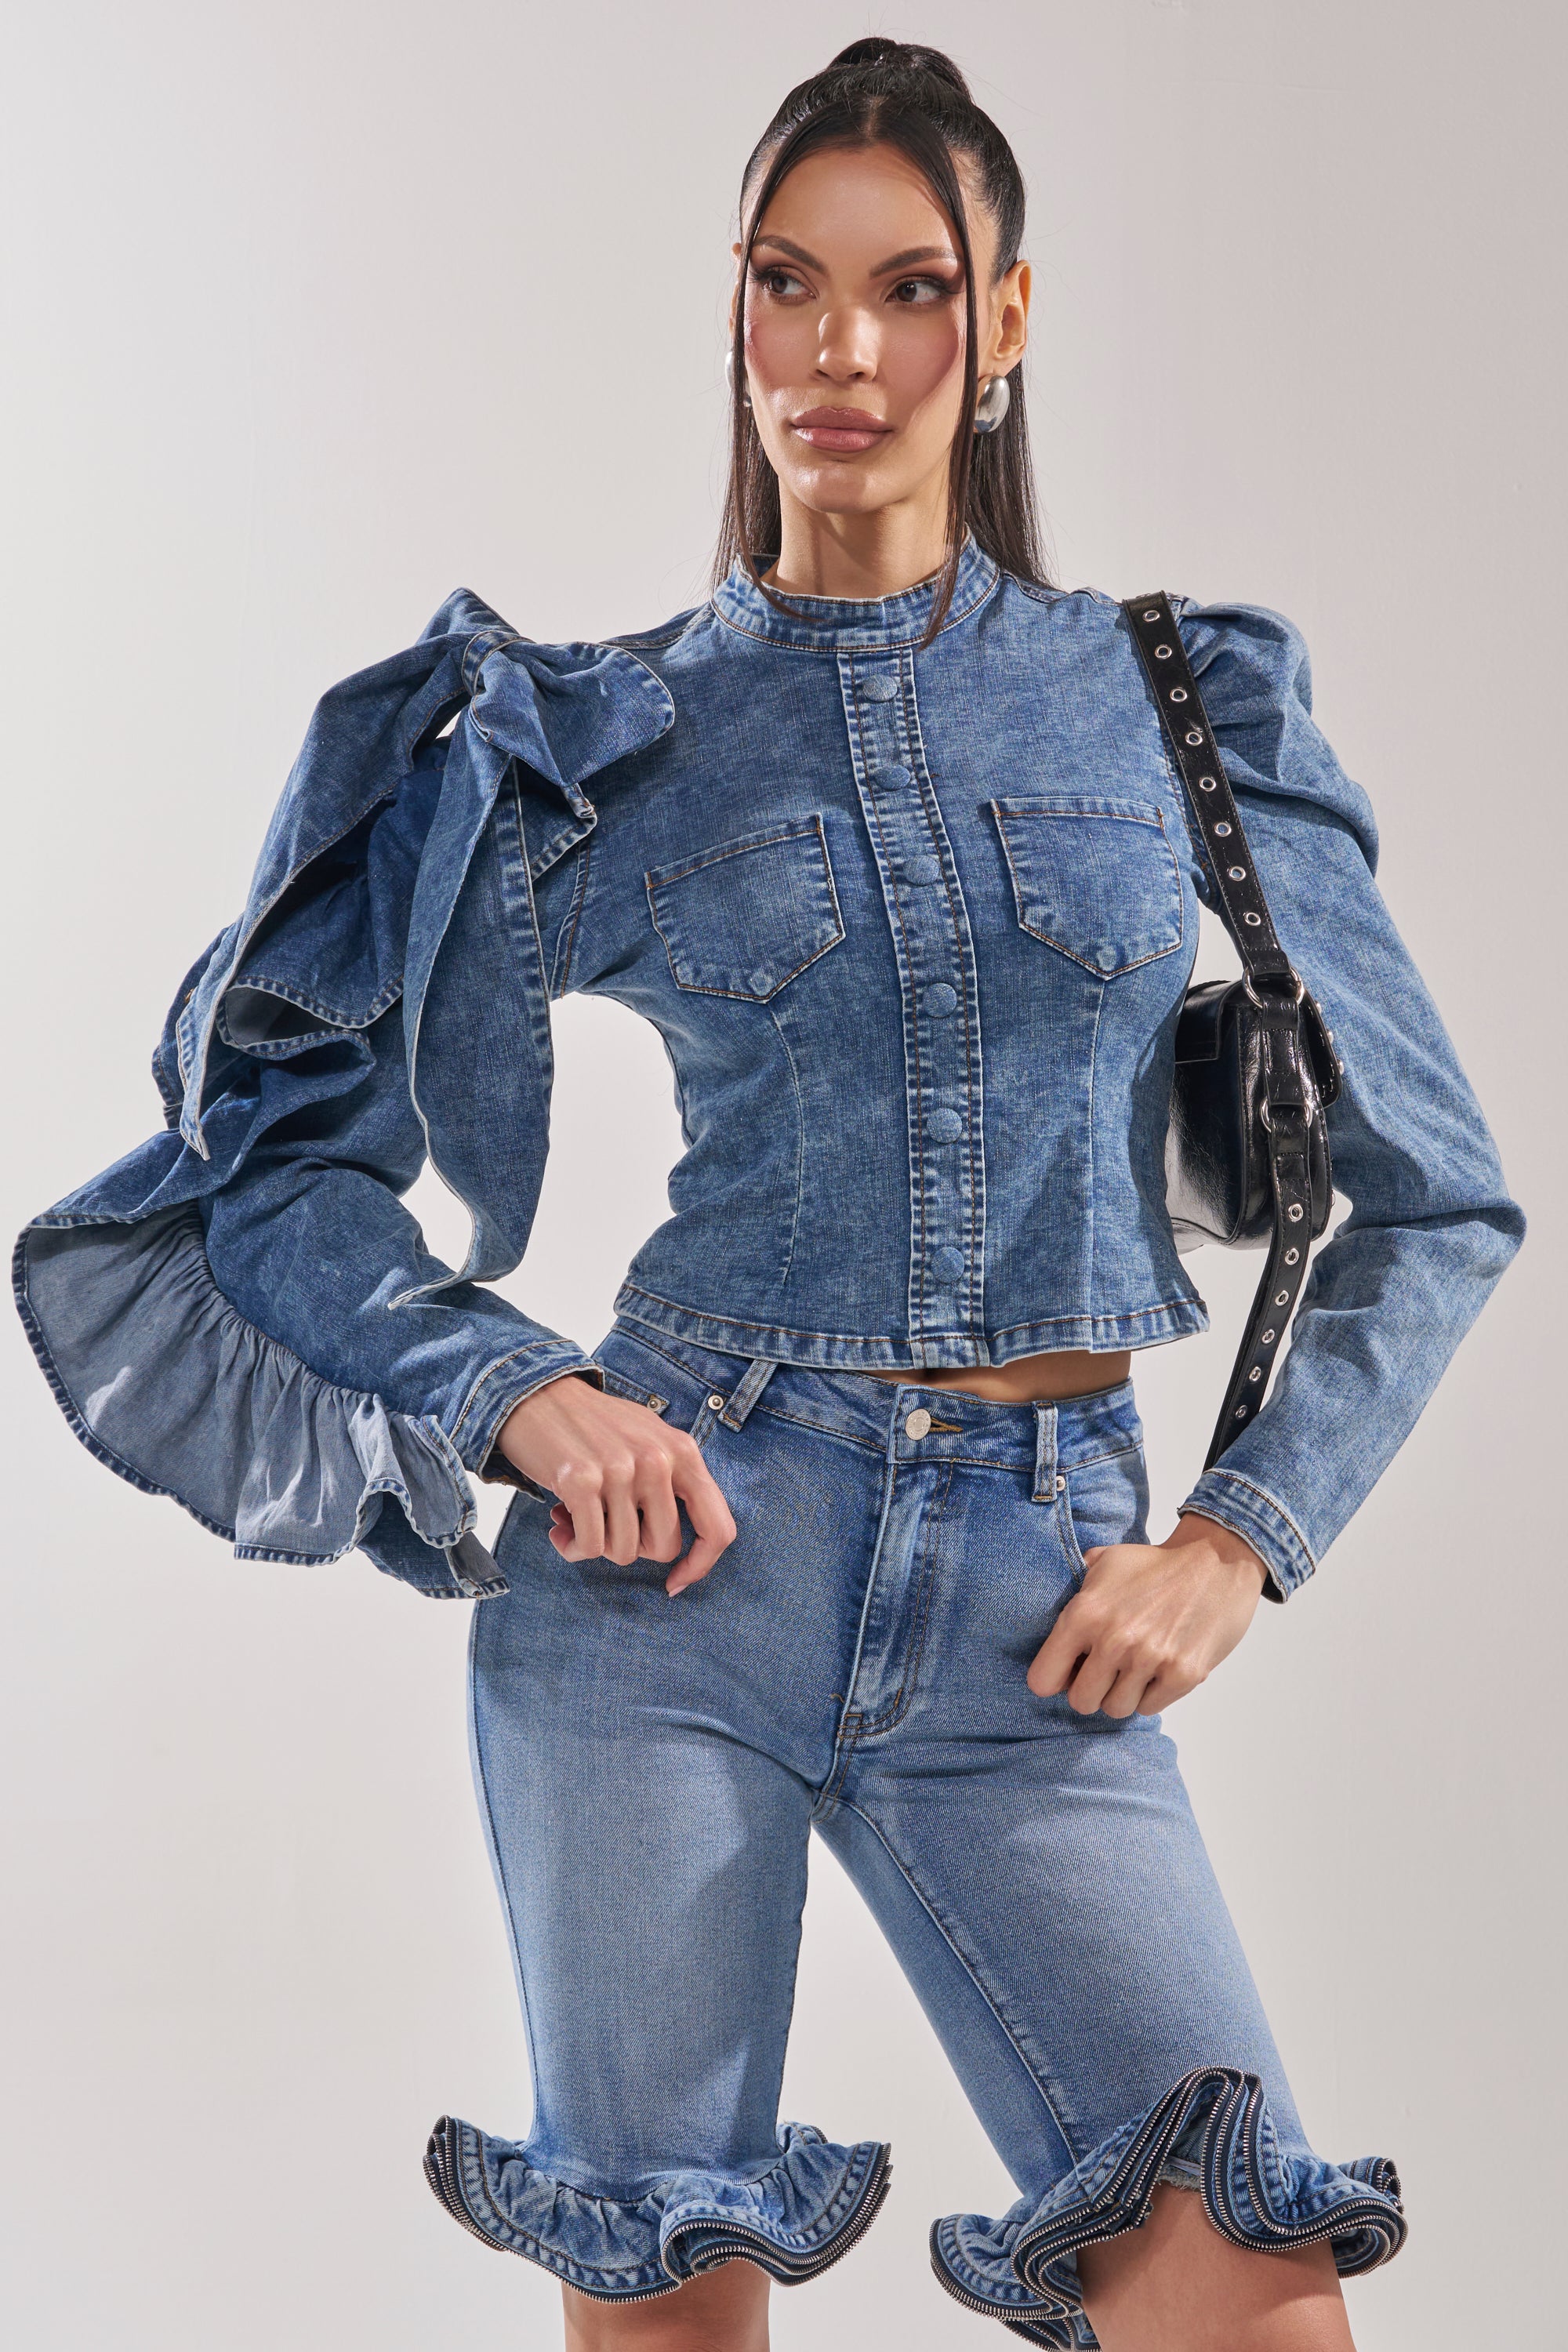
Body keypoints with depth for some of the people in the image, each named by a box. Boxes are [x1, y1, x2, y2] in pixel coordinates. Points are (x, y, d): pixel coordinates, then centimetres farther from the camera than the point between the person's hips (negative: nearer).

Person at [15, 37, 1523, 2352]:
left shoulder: (1184, 705, 8)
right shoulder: (594, 744, 5)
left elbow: (1433, 1198, 12)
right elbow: (282, 1148, 8)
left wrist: (1237, 1538, 1)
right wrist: (516, 1391, -8)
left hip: (1031, 1610, 1)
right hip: (674, 1550, 0)